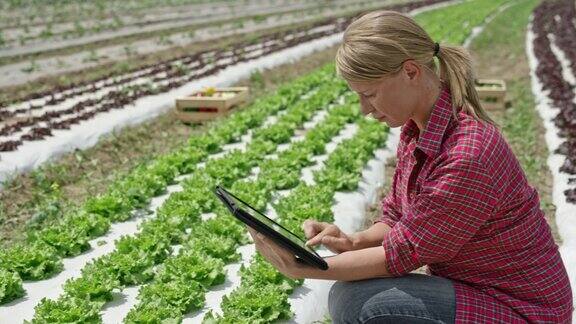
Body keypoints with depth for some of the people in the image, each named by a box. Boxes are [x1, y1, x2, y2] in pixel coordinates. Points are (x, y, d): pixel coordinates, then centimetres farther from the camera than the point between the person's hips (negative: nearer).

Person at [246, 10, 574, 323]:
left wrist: (302, 270, -21)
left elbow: (405, 252, -22)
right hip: (476, 287, 8)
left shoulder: (467, 156, -31)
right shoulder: (417, 128, -3)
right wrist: (355, 241, -13)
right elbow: (397, 218, 6)